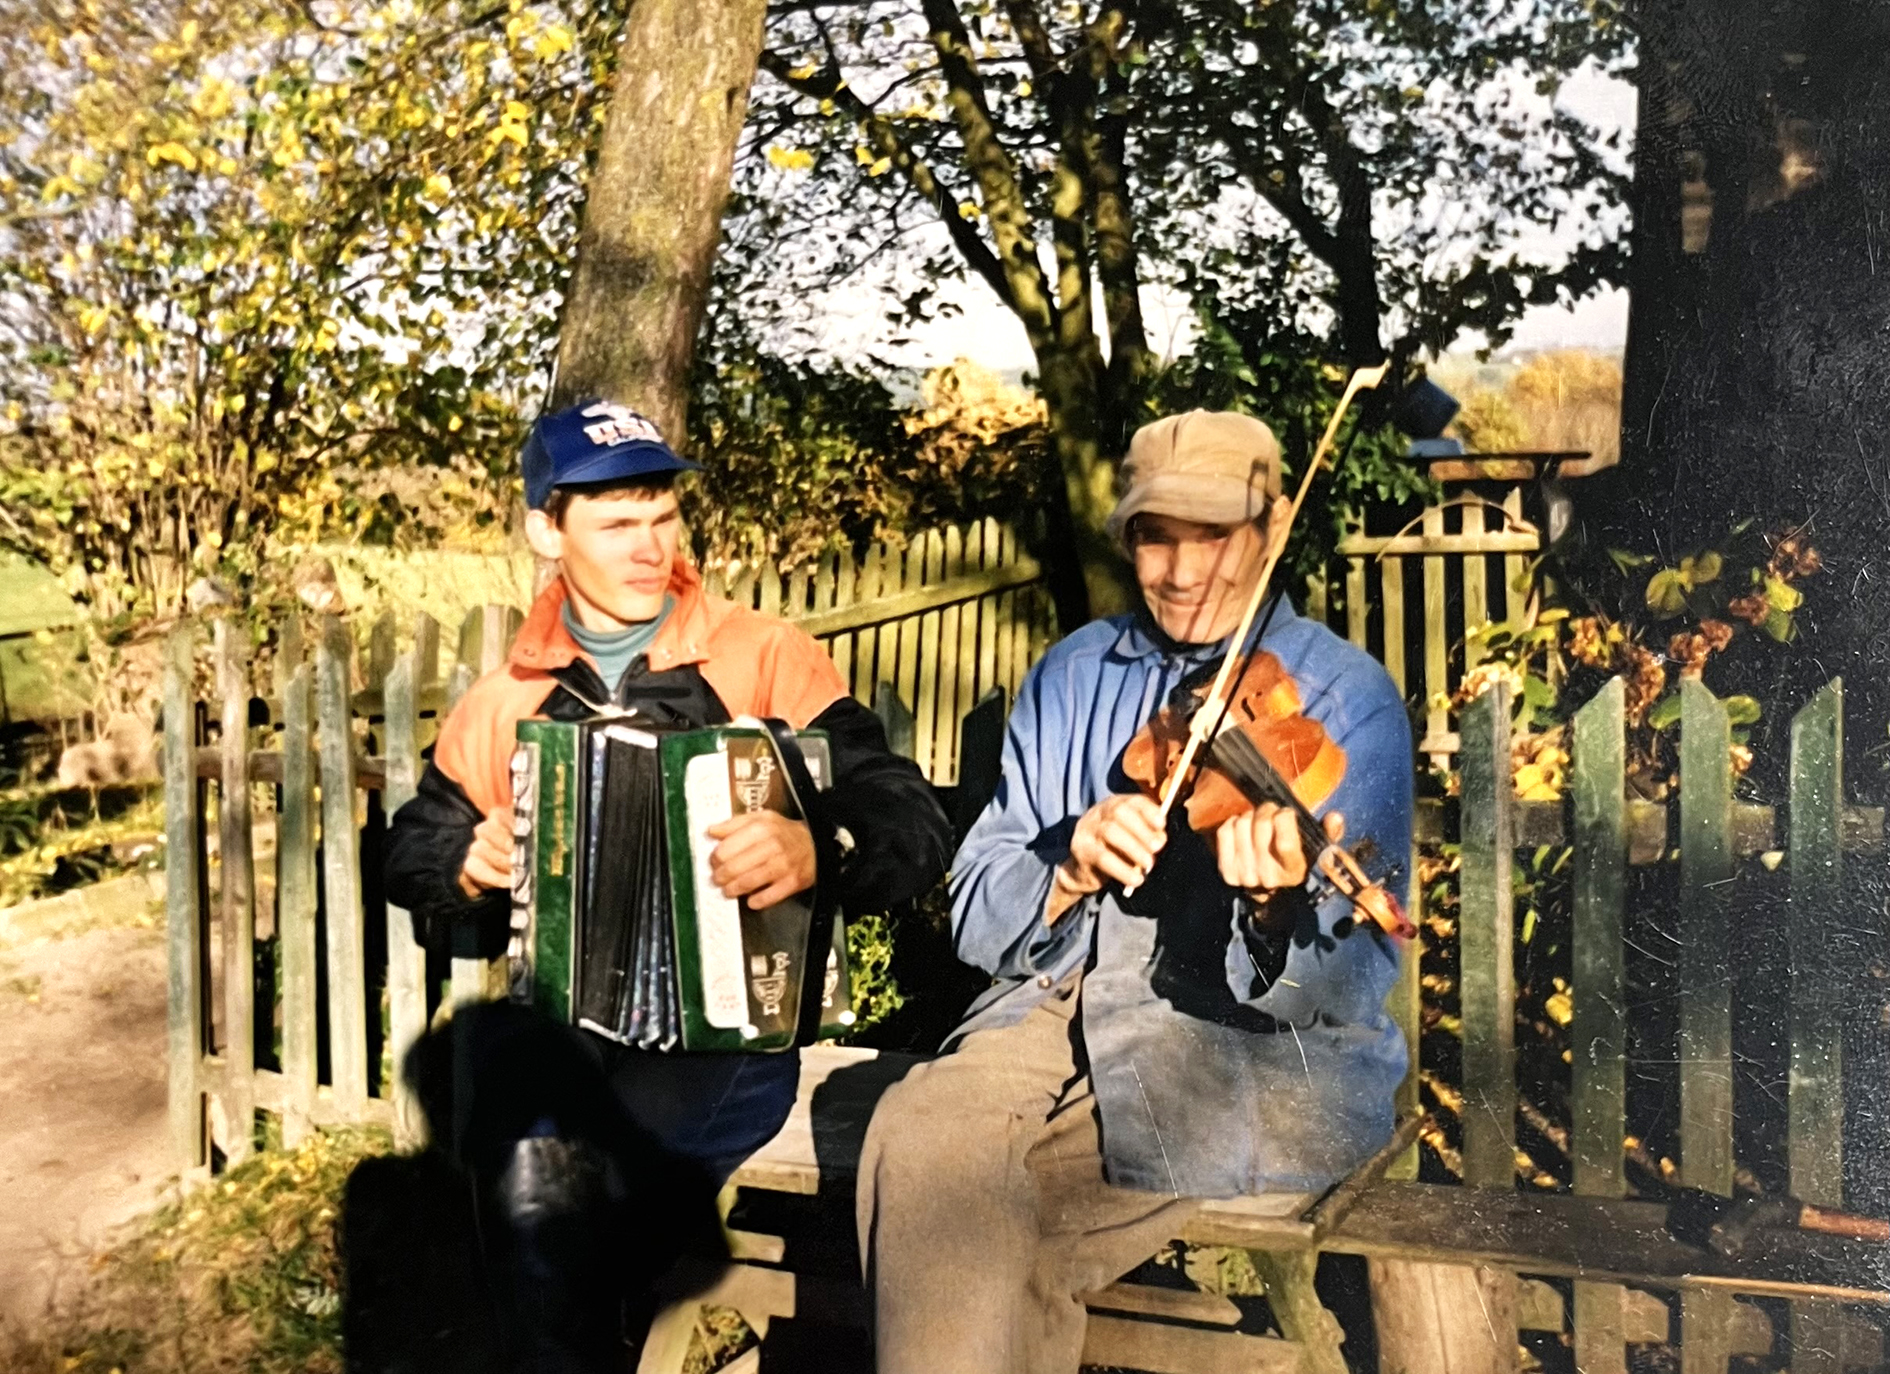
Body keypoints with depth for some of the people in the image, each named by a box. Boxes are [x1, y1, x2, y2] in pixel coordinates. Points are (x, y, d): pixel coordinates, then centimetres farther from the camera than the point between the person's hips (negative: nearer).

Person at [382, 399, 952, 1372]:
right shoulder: (501, 703, 13)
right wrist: (467, 867, 1)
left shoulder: (765, 661, 1)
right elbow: (411, 851, 25)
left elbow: (915, 831, -7)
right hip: (539, 1016, 3)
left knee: (532, 1159, -30)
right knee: (534, 1170, -30)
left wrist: (816, 850, -29)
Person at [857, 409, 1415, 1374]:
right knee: (922, 1132, -27)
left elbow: (1339, 985, -12)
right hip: (1060, 1008, 4)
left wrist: (1282, 902, -34)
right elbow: (979, 925, 4)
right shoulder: (1071, 678, 8)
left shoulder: (1347, 698, -3)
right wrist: (1070, 869, -17)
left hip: (1260, 1055, -4)